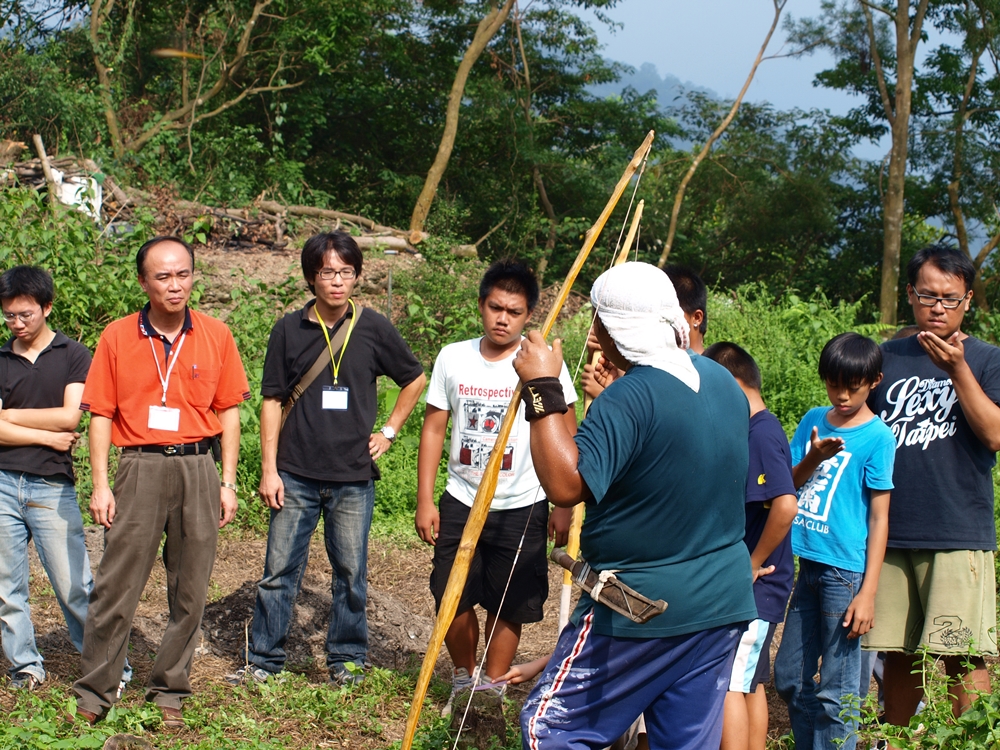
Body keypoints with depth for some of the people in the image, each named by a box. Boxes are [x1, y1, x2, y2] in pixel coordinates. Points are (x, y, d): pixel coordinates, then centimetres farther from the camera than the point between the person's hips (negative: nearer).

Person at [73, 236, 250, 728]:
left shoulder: (215, 336, 5)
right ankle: (95, 691, 7)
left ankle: (169, 691, 17)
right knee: (117, 585, -3)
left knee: (190, 589, 6)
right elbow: (101, 415, 2)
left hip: (198, 469, 2)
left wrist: (227, 483, 5)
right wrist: (100, 484, -4)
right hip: (140, 469, -2)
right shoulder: (117, 338, 1)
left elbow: (228, 412, 9)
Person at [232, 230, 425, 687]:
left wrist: (389, 431, 10)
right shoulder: (289, 331, 1)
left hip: (353, 477, 0)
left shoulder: (373, 330, 2)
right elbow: (272, 402, 3)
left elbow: (415, 380, 17)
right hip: (295, 476, 0)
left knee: (351, 574, 7)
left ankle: (347, 658, 21)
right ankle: (263, 660, 12)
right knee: (279, 571, 2)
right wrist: (268, 469, -2)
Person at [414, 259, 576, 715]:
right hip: (461, 502, 2)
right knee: (452, 597, 3)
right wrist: (425, 500, 2)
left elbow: (566, 437, -3)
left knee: (508, 606, 4)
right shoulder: (453, 358, 0)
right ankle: (463, 679, 26)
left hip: (521, 507, -2)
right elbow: (434, 428, 5)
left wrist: (564, 506, -6)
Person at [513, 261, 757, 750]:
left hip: (639, 607, -8)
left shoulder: (631, 396, -21)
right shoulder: (724, 383, 6)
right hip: (723, 604, 8)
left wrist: (542, 390, -23)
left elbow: (566, 485, -28)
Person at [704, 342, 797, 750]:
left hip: (754, 587, -10)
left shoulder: (761, 434, -18)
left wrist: (754, 562, -21)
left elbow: (786, 504, -31)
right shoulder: (757, 429, 12)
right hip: (753, 588, 10)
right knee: (749, 683, 15)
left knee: (727, 683, -10)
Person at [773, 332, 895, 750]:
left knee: (836, 690, -2)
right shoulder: (814, 421, 10)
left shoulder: (877, 437, -7)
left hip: (845, 570, -6)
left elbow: (879, 517, -9)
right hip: (808, 563, 6)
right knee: (789, 677, 13)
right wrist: (813, 459, -13)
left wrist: (868, 592, -14)